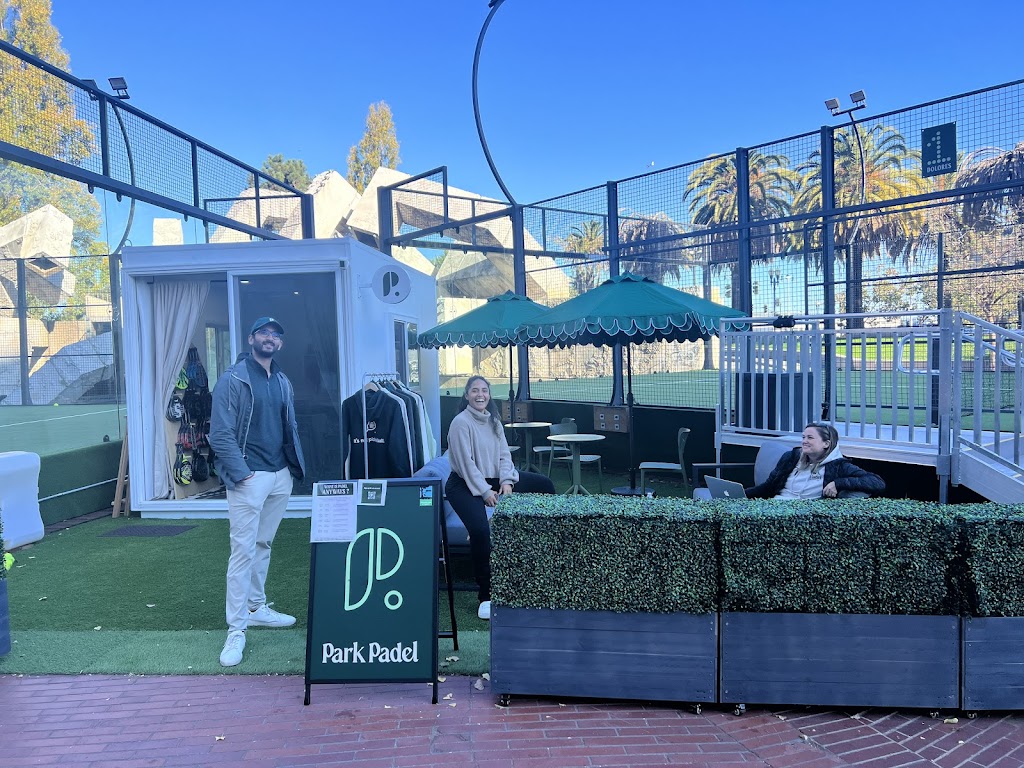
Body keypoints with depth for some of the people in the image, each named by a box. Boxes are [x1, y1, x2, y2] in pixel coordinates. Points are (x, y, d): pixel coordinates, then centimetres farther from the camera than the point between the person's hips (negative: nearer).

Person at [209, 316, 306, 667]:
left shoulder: (283, 382, 13)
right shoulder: (233, 379, -7)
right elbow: (220, 434, -12)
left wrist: (295, 466, 8)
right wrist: (242, 474, -16)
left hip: (281, 476, 6)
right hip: (249, 477, -6)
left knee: (263, 546, 16)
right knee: (243, 550, -6)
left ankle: (256, 608, 29)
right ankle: (236, 629, 1)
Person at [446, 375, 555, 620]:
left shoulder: (493, 421, 10)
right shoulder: (461, 422, -13)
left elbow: (504, 454, 5)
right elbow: (466, 462, -17)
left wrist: (506, 481, -13)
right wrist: (485, 492, -20)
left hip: (493, 479, 8)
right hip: (464, 484, -8)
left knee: (544, 484, 7)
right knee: (480, 529, -30)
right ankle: (486, 596, -18)